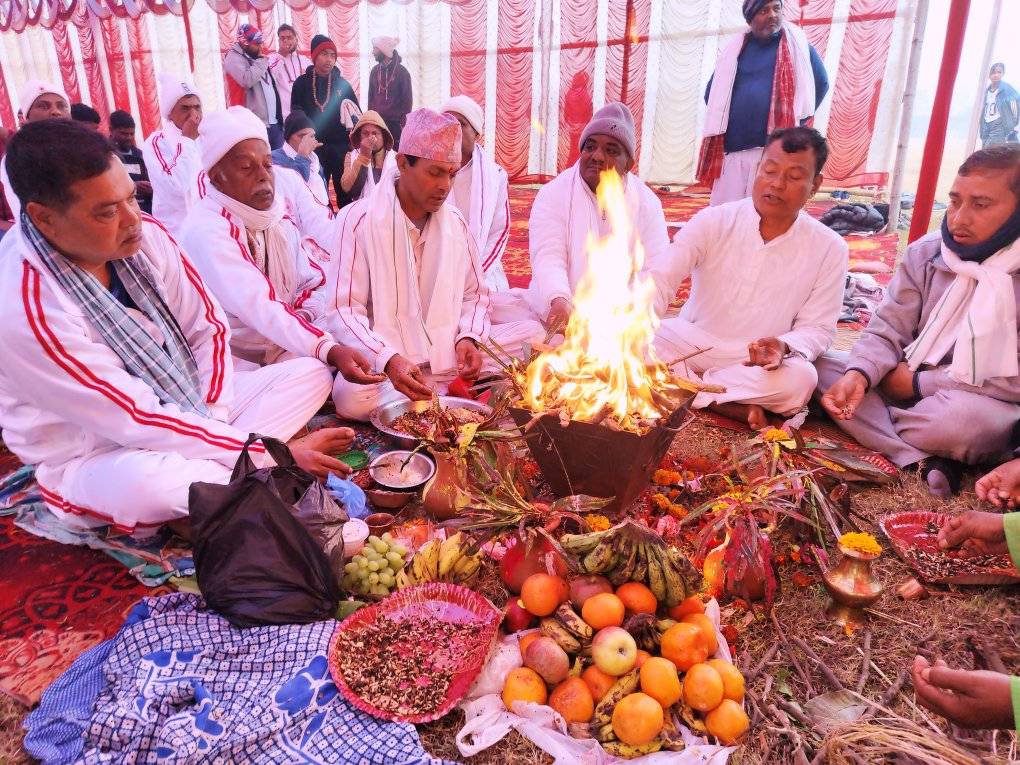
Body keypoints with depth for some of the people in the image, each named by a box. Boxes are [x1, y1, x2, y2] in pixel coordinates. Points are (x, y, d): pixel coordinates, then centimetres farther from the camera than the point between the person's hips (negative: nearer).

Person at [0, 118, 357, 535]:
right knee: (145, 480, -41)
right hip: (94, 456, -6)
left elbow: (208, 328, -1)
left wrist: (211, 417, -14)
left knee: (311, 373, -2)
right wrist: (272, 452, -26)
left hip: (190, 404, 7)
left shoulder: (145, 233, -11)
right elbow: (136, 422, -27)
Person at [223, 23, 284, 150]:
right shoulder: (234, 58, -5)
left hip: (274, 122, 8)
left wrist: (280, 116, 16)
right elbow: (247, 81, -23)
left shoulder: (257, 57, 20)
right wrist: (262, 62, -10)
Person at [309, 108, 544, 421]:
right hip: (383, 358, -4)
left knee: (532, 333, -7)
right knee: (351, 396, -36)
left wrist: (468, 337, -6)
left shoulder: (455, 222, 8)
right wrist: (389, 360, -28)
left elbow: (474, 293, 17)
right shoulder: (361, 219, -7)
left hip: (450, 356, 5)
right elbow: (343, 309, -11)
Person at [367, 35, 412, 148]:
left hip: (395, 123, -4)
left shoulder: (401, 71, -2)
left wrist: (403, 122, -8)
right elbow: (371, 96, 15)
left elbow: (407, 100, -2)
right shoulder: (375, 71, 11)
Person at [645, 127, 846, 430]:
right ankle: (734, 407, -21)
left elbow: (817, 328, -1)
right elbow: (660, 278, -19)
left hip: (755, 361, 0)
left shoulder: (829, 249, -5)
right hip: (690, 342, 0)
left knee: (800, 379, -33)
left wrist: (784, 347, -25)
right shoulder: (713, 221, -8)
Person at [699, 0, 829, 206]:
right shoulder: (734, 50, 15)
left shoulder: (797, 45, 9)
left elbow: (821, 83, 10)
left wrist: (797, 119, 3)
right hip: (734, 150, 3)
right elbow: (713, 94, 22)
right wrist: (725, 122, 11)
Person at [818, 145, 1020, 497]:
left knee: (965, 416, -40)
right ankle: (924, 460, -26)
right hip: (906, 386, 5)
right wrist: (858, 375, -24)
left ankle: (872, 427, -9)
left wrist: (920, 383, -16)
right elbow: (887, 331, -3)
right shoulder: (926, 253, 0)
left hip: (984, 405, -5)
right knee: (820, 366, -15)